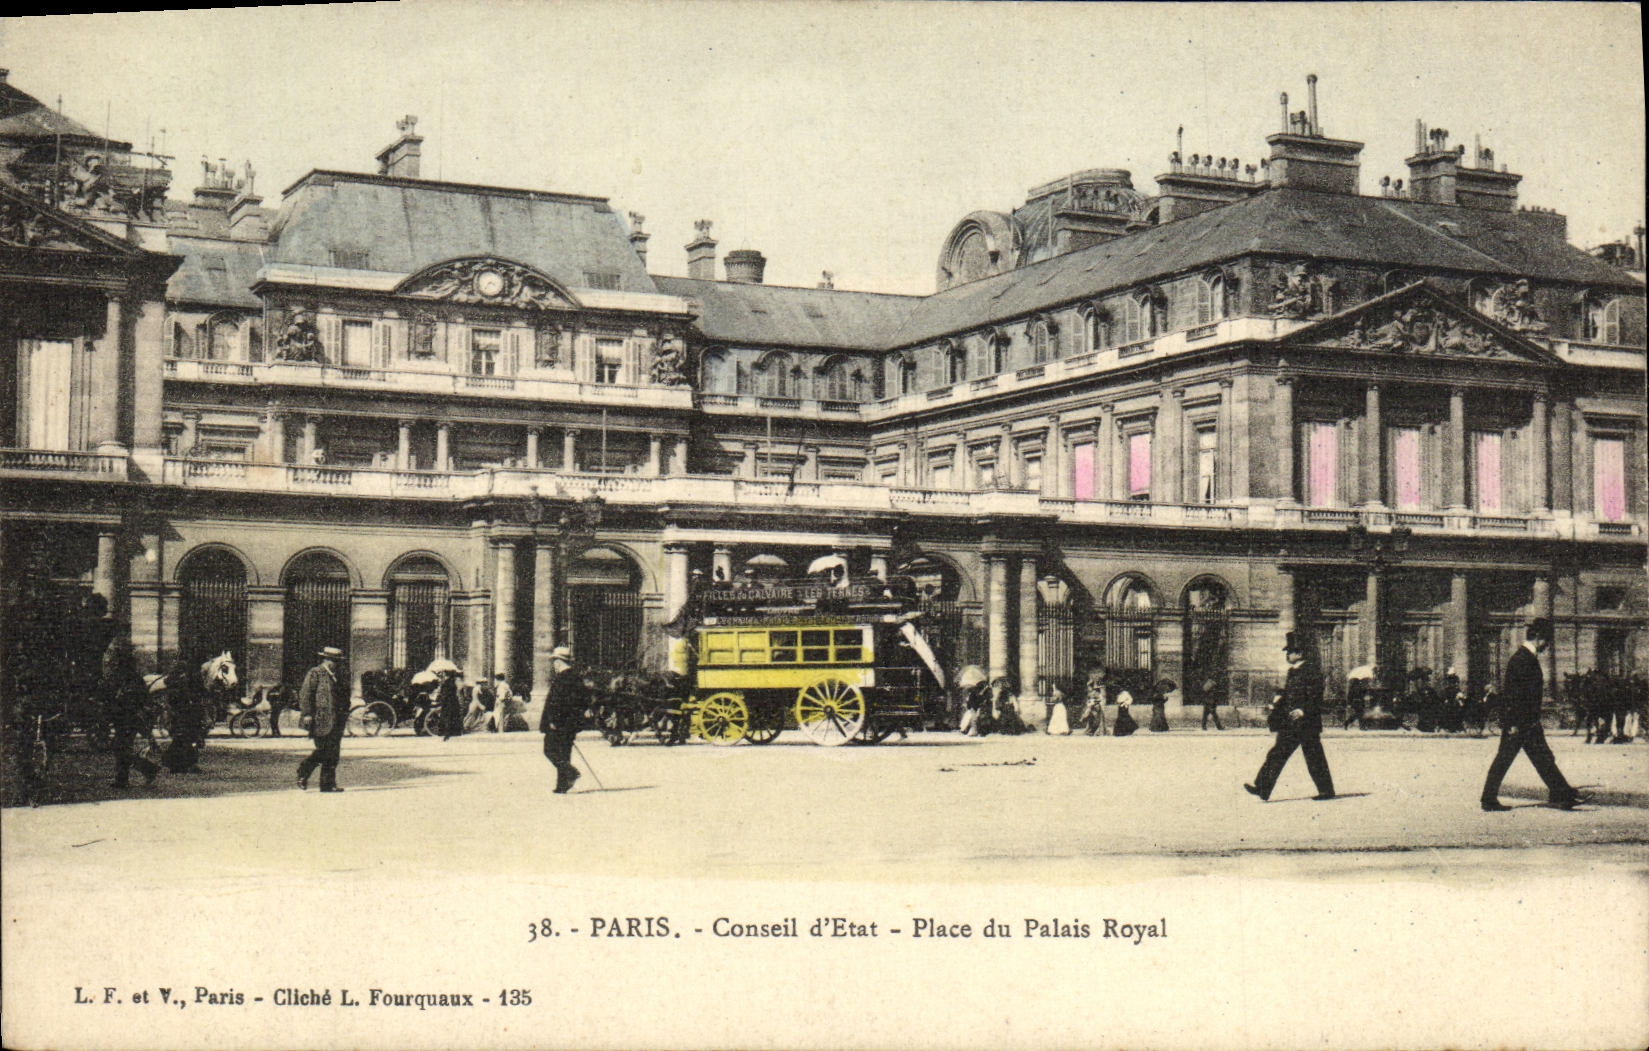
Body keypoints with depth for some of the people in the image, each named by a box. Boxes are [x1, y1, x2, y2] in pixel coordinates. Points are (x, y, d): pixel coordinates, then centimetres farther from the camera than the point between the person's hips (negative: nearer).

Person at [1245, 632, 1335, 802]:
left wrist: (1303, 711, -28)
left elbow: (1316, 698, -16)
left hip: (1307, 723, -8)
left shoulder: (1311, 670, -11)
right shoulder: (1292, 671, 15)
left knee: (1314, 759, 1)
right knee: (1276, 755, 0)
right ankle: (1262, 787, -4)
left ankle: (1326, 790, 13)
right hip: (1290, 725, 8)